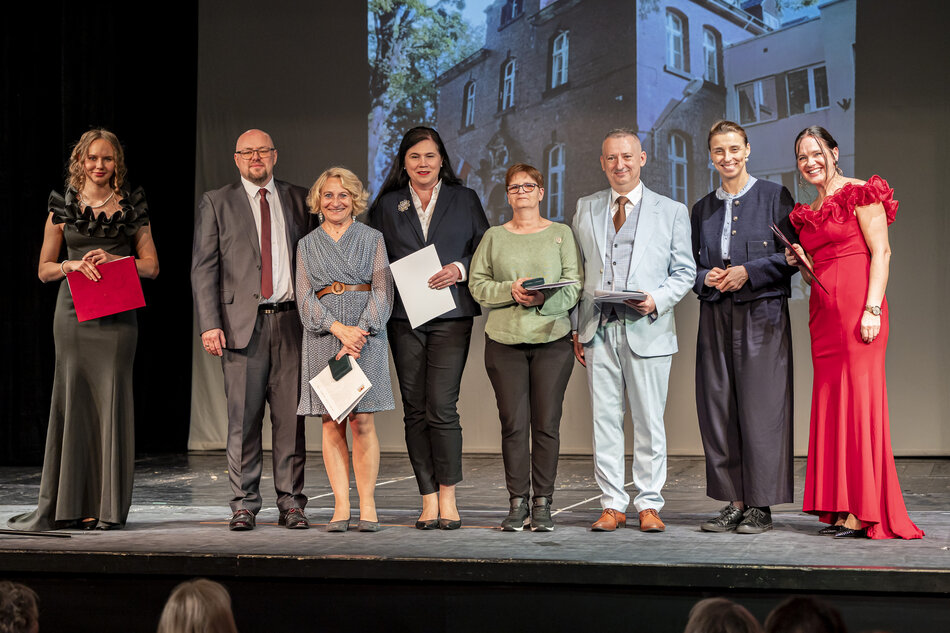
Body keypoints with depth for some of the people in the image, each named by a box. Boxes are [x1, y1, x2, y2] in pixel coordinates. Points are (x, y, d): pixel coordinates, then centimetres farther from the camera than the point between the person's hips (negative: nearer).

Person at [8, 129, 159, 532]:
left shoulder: (132, 206, 10)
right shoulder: (63, 206, 10)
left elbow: (151, 266, 9)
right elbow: (44, 269, 10)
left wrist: (115, 259, -8)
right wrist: (72, 265, -10)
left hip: (117, 313, 0)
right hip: (74, 312, 0)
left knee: (112, 399, -4)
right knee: (72, 400, -3)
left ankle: (108, 508, 1)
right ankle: (65, 506, 1)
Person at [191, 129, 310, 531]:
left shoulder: (298, 200, 14)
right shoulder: (216, 203, 8)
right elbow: (203, 268, 3)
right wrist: (210, 325, -7)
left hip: (291, 320, 2)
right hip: (243, 322, -2)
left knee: (290, 416, 1)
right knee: (243, 418, -1)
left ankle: (291, 503, 7)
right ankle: (244, 505, 6)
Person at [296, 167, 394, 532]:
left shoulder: (371, 239, 9)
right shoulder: (307, 245, 14)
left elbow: (383, 291, 1)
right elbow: (305, 297, 5)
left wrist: (360, 333, -13)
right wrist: (339, 329, -11)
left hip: (365, 331, -2)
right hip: (323, 334, 2)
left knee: (361, 420, -8)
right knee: (331, 423, -2)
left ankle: (367, 506, -4)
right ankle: (341, 506, 0)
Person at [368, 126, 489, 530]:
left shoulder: (464, 200, 10)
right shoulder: (386, 206, 13)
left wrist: (460, 269, -8)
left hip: (450, 314, -2)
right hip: (404, 318, 2)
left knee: (441, 406, -12)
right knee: (415, 410, 2)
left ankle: (447, 496, -1)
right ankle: (429, 500, 8)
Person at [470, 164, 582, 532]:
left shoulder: (561, 234, 9)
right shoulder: (493, 237, 13)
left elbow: (574, 286, 2)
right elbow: (477, 285, 6)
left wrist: (543, 299, -16)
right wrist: (511, 290, -11)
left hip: (552, 339, -1)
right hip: (504, 339, 1)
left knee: (546, 424, -2)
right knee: (513, 423, -2)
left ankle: (542, 504, 5)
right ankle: (517, 503, 5)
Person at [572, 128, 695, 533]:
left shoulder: (672, 212, 7)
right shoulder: (586, 210, 13)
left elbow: (684, 271, 6)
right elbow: (577, 271, 13)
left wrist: (657, 300, -13)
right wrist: (577, 328, 6)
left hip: (647, 329, -2)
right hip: (598, 330, 2)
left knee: (649, 421, 1)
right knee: (604, 420, 3)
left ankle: (649, 505, 10)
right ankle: (612, 505, 11)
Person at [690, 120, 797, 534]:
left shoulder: (774, 197, 3)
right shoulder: (703, 209, 16)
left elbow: (792, 255, -1)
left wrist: (748, 272, -12)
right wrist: (707, 278, -3)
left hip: (762, 314, -4)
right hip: (716, 317, 4)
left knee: (760, 407, -7)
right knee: (718, 407, 1)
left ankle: (761, 506, 0)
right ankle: (734, 502, 7)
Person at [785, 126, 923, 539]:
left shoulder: (860, 194, -1)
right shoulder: (808, 213, 20)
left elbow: (881, 253, -8)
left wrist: (872, 309, -17)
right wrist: (800, 262, 3)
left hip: (857, 307, -7)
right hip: (823, 311, 7)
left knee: (858, 397, -9)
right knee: (830, 400, 3)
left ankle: (864, 511, -9)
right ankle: (840, 509, 6)